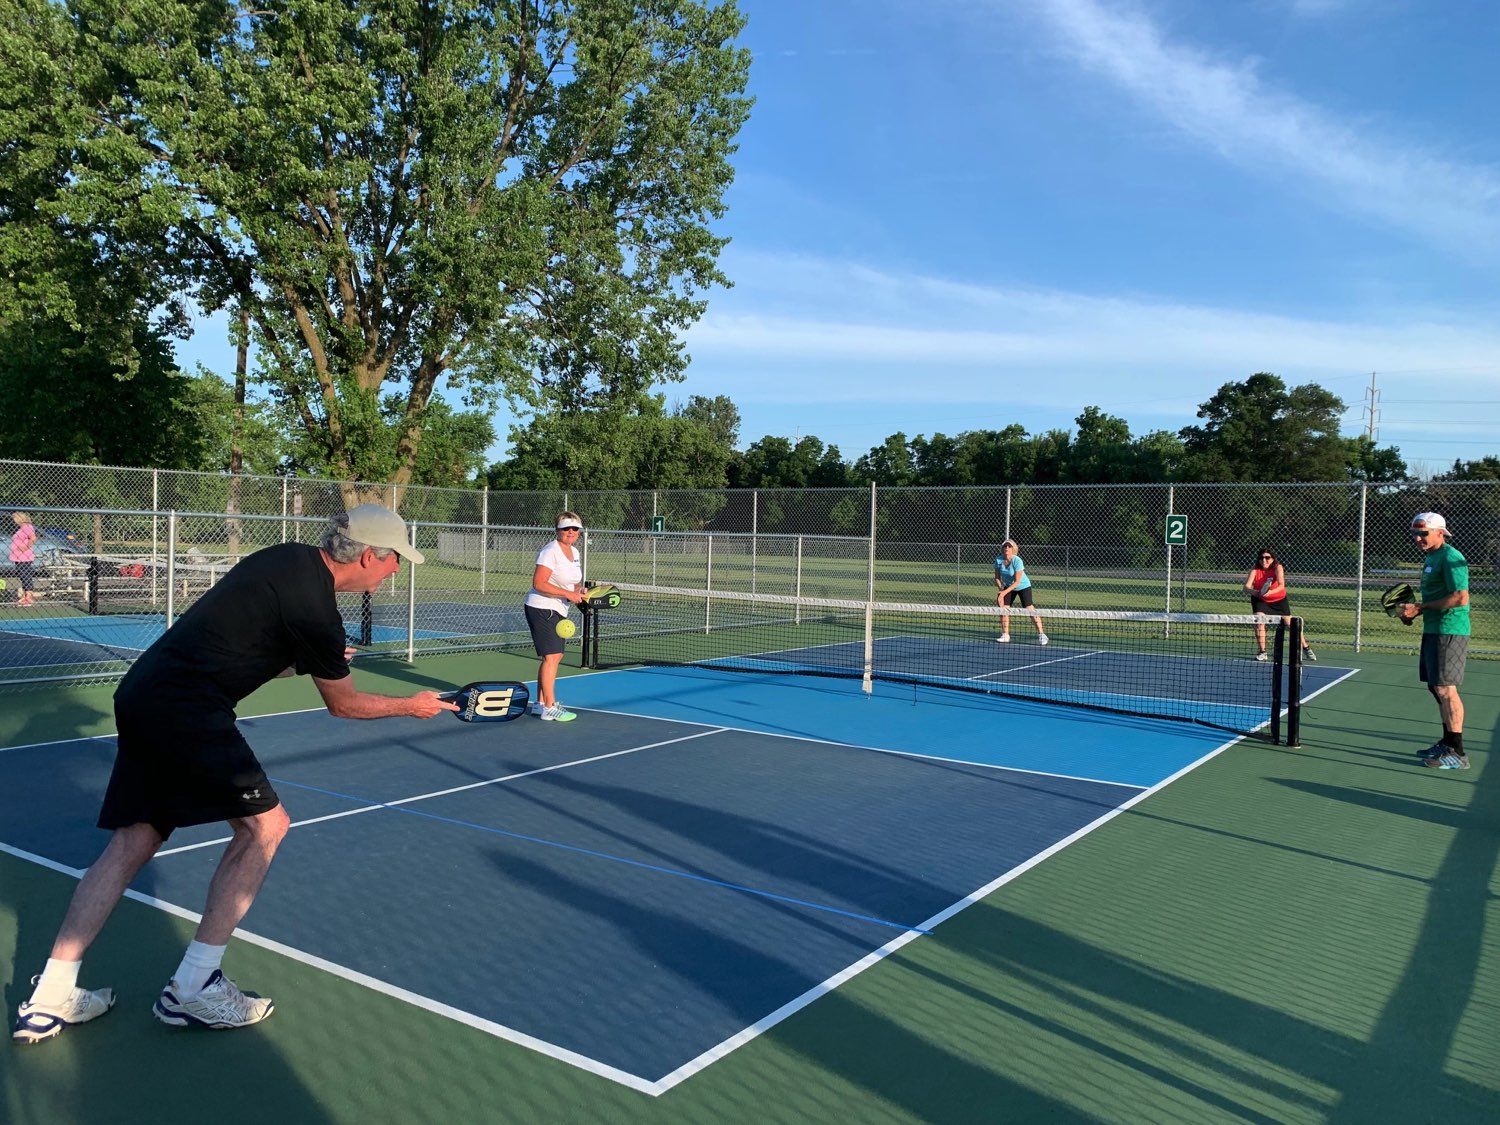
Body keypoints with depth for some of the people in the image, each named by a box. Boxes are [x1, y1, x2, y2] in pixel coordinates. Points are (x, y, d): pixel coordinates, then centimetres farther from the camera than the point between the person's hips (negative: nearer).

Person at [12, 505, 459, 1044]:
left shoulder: (290, 556, 8)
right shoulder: (315, 610, -17)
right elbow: (343, 704, -2)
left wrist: (309, 659, 21)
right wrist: (412, 705, 12)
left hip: (141, 694, 10)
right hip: (186, 710, -10)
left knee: (133, 841, 13)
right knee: (264, 823, -2)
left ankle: (50, 997, 17)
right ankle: (192, 988, 5)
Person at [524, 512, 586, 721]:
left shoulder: (574, 552, 11)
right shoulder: (551, 552, -17)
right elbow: (538, 584, -24)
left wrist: (579, 591, 2)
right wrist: (567, 594, -26)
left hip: (558, 611, 10)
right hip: (541, 608, -10)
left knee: (555, 657, 13)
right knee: (551, 656, -12)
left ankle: (540, 704, 22)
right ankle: (549, 708, -8)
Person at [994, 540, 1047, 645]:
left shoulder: (1017, 561, -27)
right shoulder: (998, 560, -13)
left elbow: (1017, 581, -27)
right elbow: (997, 578, -5)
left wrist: (1005, 592, -33)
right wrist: (1001, 589, -22)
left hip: (1023, 586, -5)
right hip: (1008, 587, 5)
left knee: (1029, 608, -16)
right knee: (1003, 609, -5)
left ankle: (1041, 634, -10)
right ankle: (1005, 635, 6)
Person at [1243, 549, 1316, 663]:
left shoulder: (1278, 567, -24)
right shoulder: (1255, 569, -20)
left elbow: (1281, 585, -38)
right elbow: (1246, 586, -29)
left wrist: (1270, 592, -56)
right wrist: (1254, 592, -50)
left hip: (1279, 600, -1)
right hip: (1260, 601, 1)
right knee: (1259, 623, -17)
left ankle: (1306, 649, 19)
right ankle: (1262, 652, -3)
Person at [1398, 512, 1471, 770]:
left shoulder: (1450, 558, -14)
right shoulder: (1431, 558, 16)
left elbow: (1460, 597, -23)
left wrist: (1420, 607, -18)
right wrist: (1415, 611, 10)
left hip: (1448, 632, -10)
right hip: (1434, 631, 10)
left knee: (1445, 689, -9)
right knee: (1436, 688, 14)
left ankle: (1457, 754, -4)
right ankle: (1447, 743, 24)